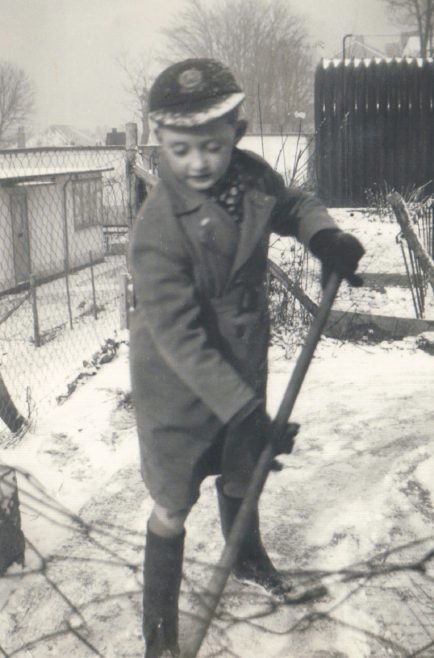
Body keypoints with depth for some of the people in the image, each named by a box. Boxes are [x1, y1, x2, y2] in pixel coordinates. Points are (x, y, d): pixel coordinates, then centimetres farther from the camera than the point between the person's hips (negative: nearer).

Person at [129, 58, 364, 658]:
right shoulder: (158, 228, -29)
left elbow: (293, 205, 14)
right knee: (174, 504, 5)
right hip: (178, 386, -6)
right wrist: (242, 411, -34)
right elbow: (180, 338, -31)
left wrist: (324, 235, -8)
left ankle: (247, 556, 56)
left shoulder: (252, 177, -11)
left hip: (245, 364, 6)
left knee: (241, 472, 26)